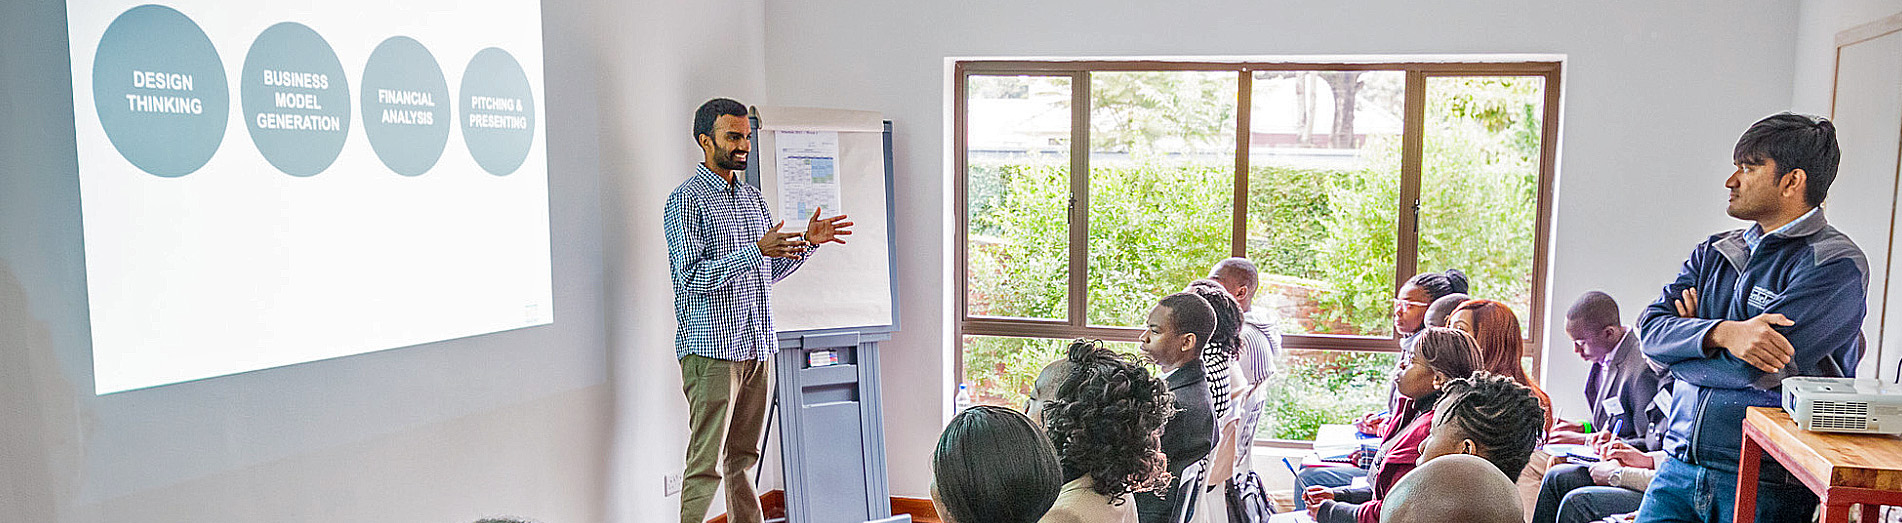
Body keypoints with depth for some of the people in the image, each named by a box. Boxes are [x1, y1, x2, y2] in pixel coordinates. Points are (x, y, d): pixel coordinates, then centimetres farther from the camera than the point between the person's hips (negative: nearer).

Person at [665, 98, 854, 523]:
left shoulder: (752, 198, 17)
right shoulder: (686, 200, -7)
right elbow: (691, 277, -17)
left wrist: (808, 242, 8)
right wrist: (755, 251, -24)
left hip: (756, 345, 7)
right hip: (712, 347, -7)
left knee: (742, 457, 14)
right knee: (706, 464, -5)